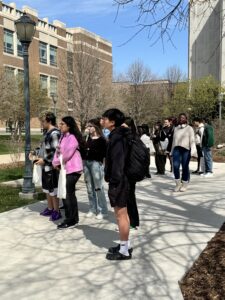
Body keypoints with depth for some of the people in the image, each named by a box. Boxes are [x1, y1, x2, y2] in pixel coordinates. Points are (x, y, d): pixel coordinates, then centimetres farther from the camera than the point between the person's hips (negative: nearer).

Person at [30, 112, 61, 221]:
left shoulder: (55, 133, -18)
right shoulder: (47, 132, 12)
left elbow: (56, 151, -23)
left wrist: (45, 160, -21)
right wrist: (35, 152, 11)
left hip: (51, 166, -10)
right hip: (45, 166, 10)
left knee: (53, 190, 0)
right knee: (46, 189, 18)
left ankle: (56, 211, 12)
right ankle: (50, 209, 31)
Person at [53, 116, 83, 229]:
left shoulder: (72, 137, -16)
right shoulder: (63, 136, 14)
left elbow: (67, 154, -21)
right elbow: (58, 150, 11)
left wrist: (57, 162, -7)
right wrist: (55, 162, -4)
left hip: (72, 169, -9)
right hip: (65, 169, 9)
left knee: (68, 194, -5)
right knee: (69, 194, 14)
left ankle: (70, 220, 6)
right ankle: (73, 218, 24)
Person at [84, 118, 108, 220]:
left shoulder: (101, 140, -7)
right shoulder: (88, 138, 11)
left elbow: (105, 153, -12)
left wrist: (92, 151, -17)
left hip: (96, 163, -6)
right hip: (86, 163, 6)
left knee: (98, 187, -3)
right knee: (89, 188, 11)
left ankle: (102, 211, 6)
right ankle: (92, 209, 21)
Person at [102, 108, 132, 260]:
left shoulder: (117, 138, -18)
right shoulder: (119, 135, 13)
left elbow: (118, 162, -23)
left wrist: (114, 183, -22)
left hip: (119, 182, -10)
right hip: (122, 180, 10)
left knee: (121, 215, -2)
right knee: (123, 214, 17)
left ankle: (124, 251, 8)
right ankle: (126, 245, 28)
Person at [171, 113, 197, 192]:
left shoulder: (189, 128, 5)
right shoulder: (176, 128, 19)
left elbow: (192, 140, -3)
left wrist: (193, 151, -14)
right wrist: (172, 151, 21)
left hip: (186, 149, -3)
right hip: (177, 149, 3)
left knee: (185, 167, -2)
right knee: (175, 166, -12)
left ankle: (184, 185, 13)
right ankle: (178, 184, 2)